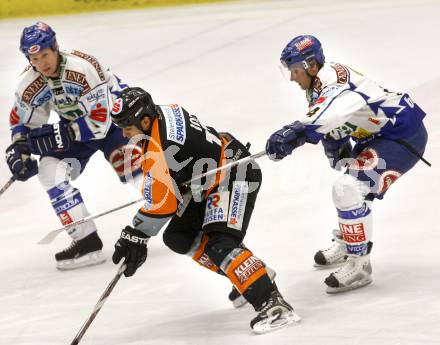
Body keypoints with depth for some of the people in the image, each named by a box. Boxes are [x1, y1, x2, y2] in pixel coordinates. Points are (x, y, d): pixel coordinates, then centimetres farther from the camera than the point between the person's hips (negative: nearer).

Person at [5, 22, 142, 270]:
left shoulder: (83, 67, -34)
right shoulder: (30, 85, -15)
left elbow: (99, 120, -34)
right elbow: (22, 121, 2)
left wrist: (59, 135, -37)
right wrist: (19, 150, -15)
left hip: (113, 112, -5)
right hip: (73, 124, 5)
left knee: (133, 167, -24)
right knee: (50, 169, -16)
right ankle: (87, 241, -14)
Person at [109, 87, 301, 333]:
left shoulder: (157, 151, -27)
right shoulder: (163, 112, 0)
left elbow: (162, 204, -27)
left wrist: (136, 236, -18)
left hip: (236, 176, -11)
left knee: (219, 243, -27)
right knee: (178, 236, 11)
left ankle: (273, 304, -34)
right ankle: (245, 274, 18)